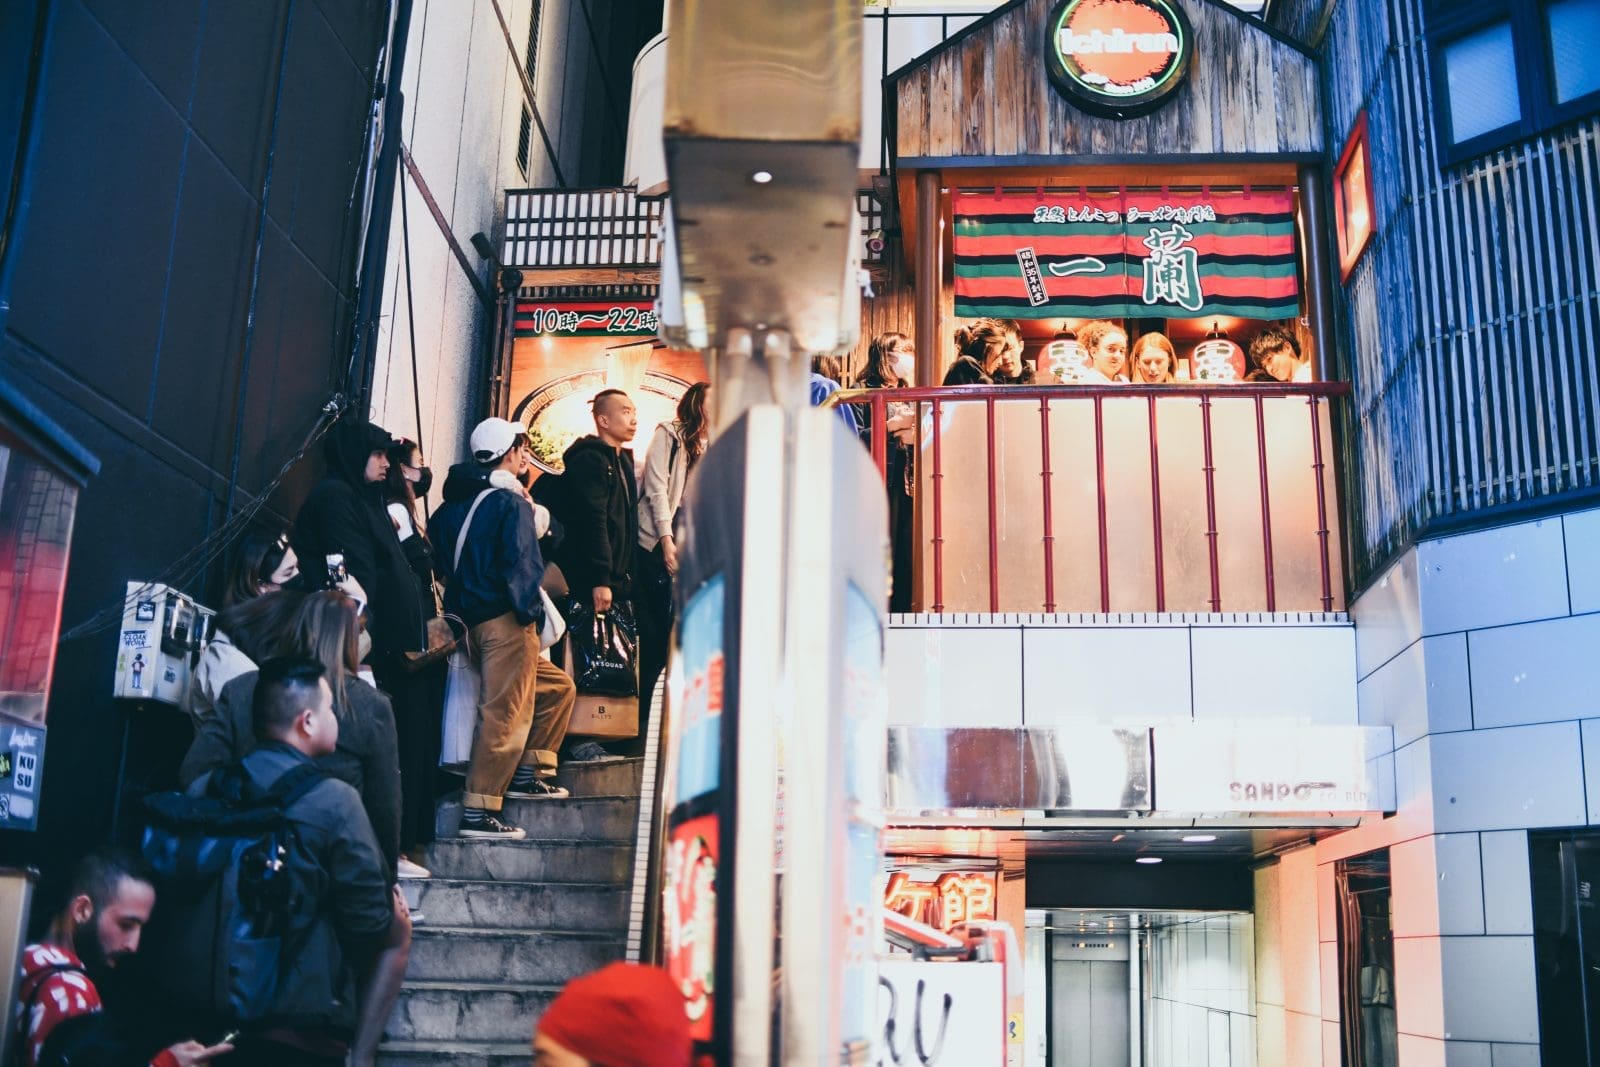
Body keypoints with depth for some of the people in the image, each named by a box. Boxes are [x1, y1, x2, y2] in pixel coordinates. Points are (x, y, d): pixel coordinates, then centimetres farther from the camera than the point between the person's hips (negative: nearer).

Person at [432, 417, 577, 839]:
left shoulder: (453, 504, 15)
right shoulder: (512, 503, -9)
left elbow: (443, 564, 18)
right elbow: (520, 566, -16)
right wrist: (532, 613, -9)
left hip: (472, 619, 9)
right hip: (505, 620, -9)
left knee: (556, 687, 20)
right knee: (504, 715, -7)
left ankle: (527, 773, 18)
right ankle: (479, 812, -8)